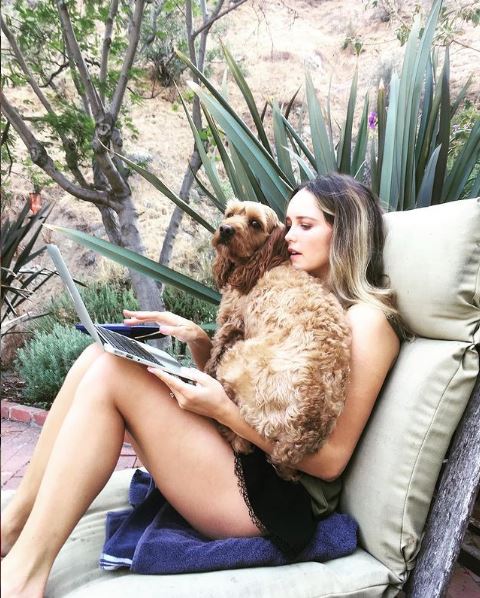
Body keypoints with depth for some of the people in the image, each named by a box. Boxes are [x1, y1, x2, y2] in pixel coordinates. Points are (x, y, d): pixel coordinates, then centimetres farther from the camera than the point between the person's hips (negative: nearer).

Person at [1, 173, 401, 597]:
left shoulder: (366, 320, -10)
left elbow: (330, 459, -14)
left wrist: (222, 410, -21)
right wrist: (197, 339, -2)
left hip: (279, 499, -8)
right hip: (241, 457, 8)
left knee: (112, 372, -19)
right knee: (102, 355, -6)